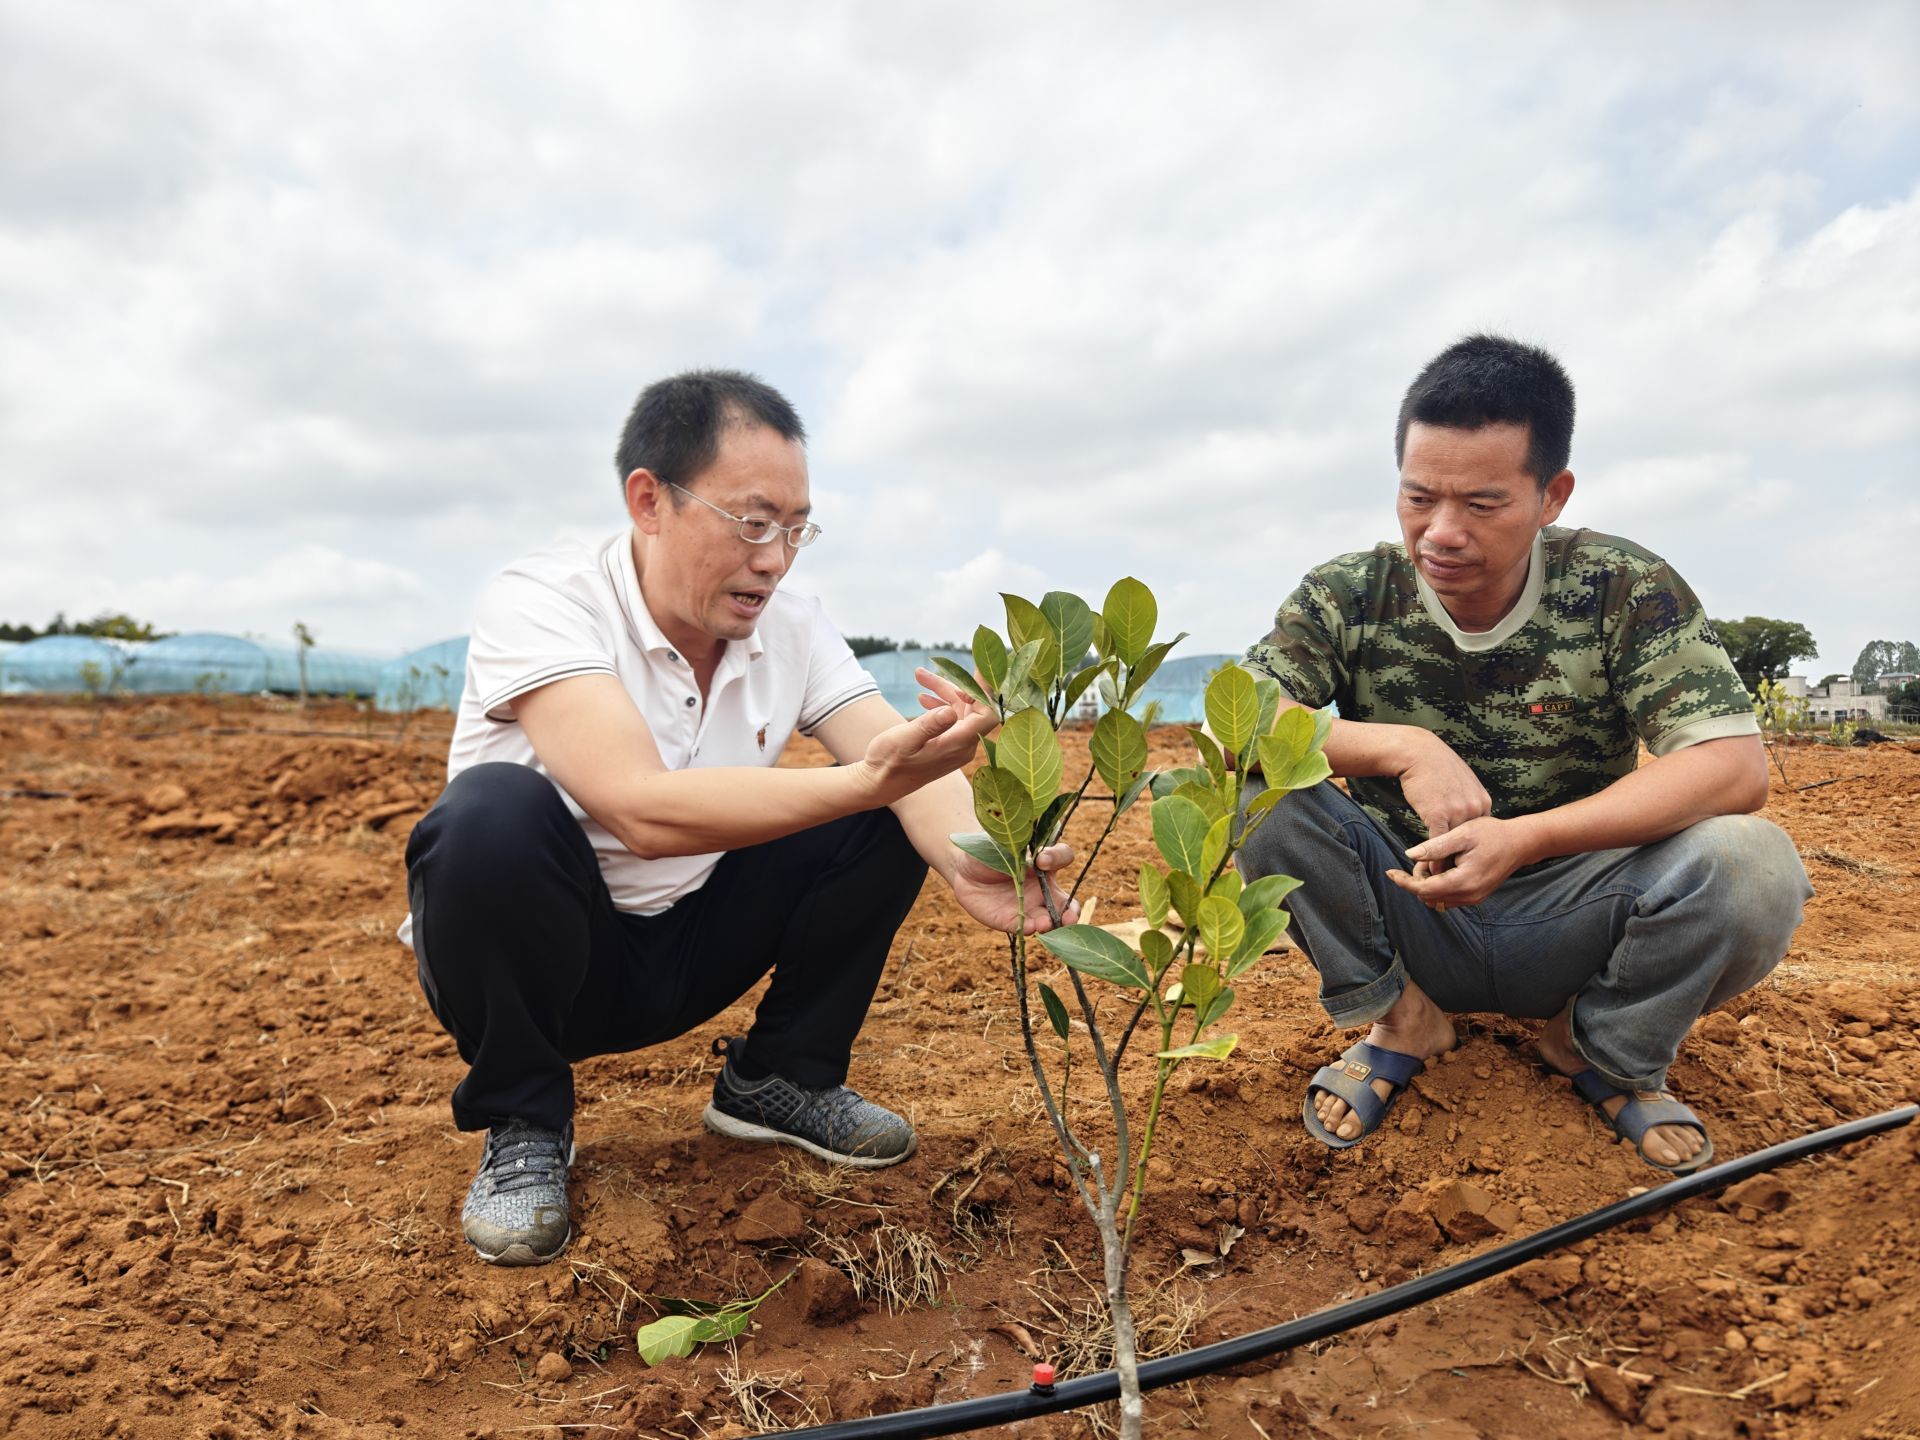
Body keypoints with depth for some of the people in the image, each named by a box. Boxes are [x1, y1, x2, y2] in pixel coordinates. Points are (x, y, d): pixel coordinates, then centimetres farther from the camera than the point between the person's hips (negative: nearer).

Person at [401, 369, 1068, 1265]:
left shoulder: (792, 630, -7)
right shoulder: (542, 603, -23)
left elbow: (902, 770, -19)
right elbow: (645, 810, -37)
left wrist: (968, 860, -41)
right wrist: (869, 778, -46)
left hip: (689, 948, 5)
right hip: (531, 955, -4)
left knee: (895, 818, -11)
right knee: (497, 811, -35)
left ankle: (779, 1078, 6)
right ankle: (521, 1125, -10)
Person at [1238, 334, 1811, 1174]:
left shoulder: (1625, 592, -11)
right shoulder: (1347, 597, -9)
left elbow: (1735, 767, -21)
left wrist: (1526, 839, -33)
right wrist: (1402, 747, -32)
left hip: (1566, 917, 0)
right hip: (1408, 920, 0)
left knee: (1751, 865, -29)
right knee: (1258, 794, -25)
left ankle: (1604, 1049, 5)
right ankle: (1403, 1020, 0)